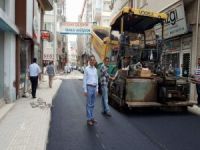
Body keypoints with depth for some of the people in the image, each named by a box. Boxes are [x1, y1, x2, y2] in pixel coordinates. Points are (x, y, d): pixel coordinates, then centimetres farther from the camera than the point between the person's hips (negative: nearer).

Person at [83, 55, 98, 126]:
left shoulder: (95, 69, 11)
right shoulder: (86, 69, -6)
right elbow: (84, 80, -8)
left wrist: (97, 89, 12)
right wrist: (85, 90, -11)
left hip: (94, 88, 6)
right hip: (89, 87, -6)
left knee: (92, 104, 12)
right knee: (89, 104, 0)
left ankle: (92, 117, 22)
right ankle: (89, 119, 7)